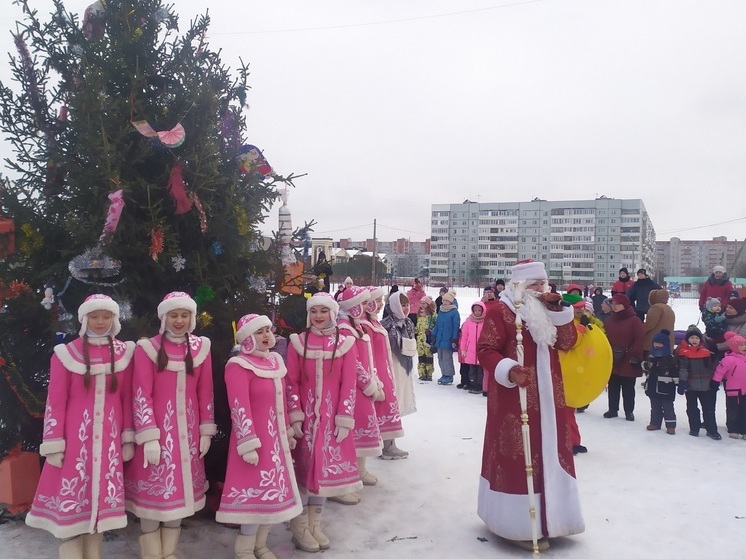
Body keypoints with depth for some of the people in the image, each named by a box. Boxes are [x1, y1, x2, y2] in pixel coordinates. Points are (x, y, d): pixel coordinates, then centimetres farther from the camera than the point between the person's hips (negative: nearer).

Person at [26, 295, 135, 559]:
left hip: (109, 439, 3)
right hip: (75, 438, -2)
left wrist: (128, 438, 5)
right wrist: (54, 446, -6)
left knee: (102, 500, 10)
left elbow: (127, 399, 7)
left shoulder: (124, 353, 4)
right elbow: (55, 403, -4)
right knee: (70, 502, 0)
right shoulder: (66, 353, -4)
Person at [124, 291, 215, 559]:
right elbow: (141, 395, -10)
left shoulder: (201, 347, 4)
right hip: (157, 429, -3)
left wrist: (206, 431, 7)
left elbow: (205, 393, 7)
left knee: (179, 490, 13)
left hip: (188, 430, 4)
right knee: (153, 492, 3)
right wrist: (148, 437, -15)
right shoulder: (147, 348, -7)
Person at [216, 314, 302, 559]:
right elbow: (240, 409, -20)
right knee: (256, 492, -1)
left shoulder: (275, 361, 9)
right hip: (255, 439, -8)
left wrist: (288, 432, 17)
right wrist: (248, 445, -22)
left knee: (274, 492, 14)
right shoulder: (239, 366, -15)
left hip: (276, 438, 8)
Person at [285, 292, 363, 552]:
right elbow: (291, 383, -2)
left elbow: (348, 385, -3)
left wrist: (344, 419, -7)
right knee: (303, 467, 5)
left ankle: (314, 524, 26)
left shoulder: (345, 343, -2)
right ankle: (299, 527, 20)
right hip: (305, 415, -1)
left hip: (332, 417, 1)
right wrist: (294, 416, -9)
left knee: (326, 467, 9)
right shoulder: (297, 342, -1)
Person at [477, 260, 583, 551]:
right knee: (518, 458, -2)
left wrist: (558, 310, -7)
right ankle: (520, 525, 11)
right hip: (515, 399, -8)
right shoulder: (500, 311, -11)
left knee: (547, 456, 15)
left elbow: (567, 342, 5)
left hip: (547, 398, 8)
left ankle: (545, 516, 31)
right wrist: (508, 371, -33)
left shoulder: (546, 309, 13)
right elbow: (485, 350, -17)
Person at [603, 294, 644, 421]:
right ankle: (612, 409, 23)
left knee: (628, 389, 7)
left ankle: (629, 411, 18)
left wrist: (635, 356, -16)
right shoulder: (608, 321, 8)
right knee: (613, 387, 12)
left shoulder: (634, 320, -8)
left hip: (628, 361, -4)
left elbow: (639, 340, -12)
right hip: (611, 360, 5)